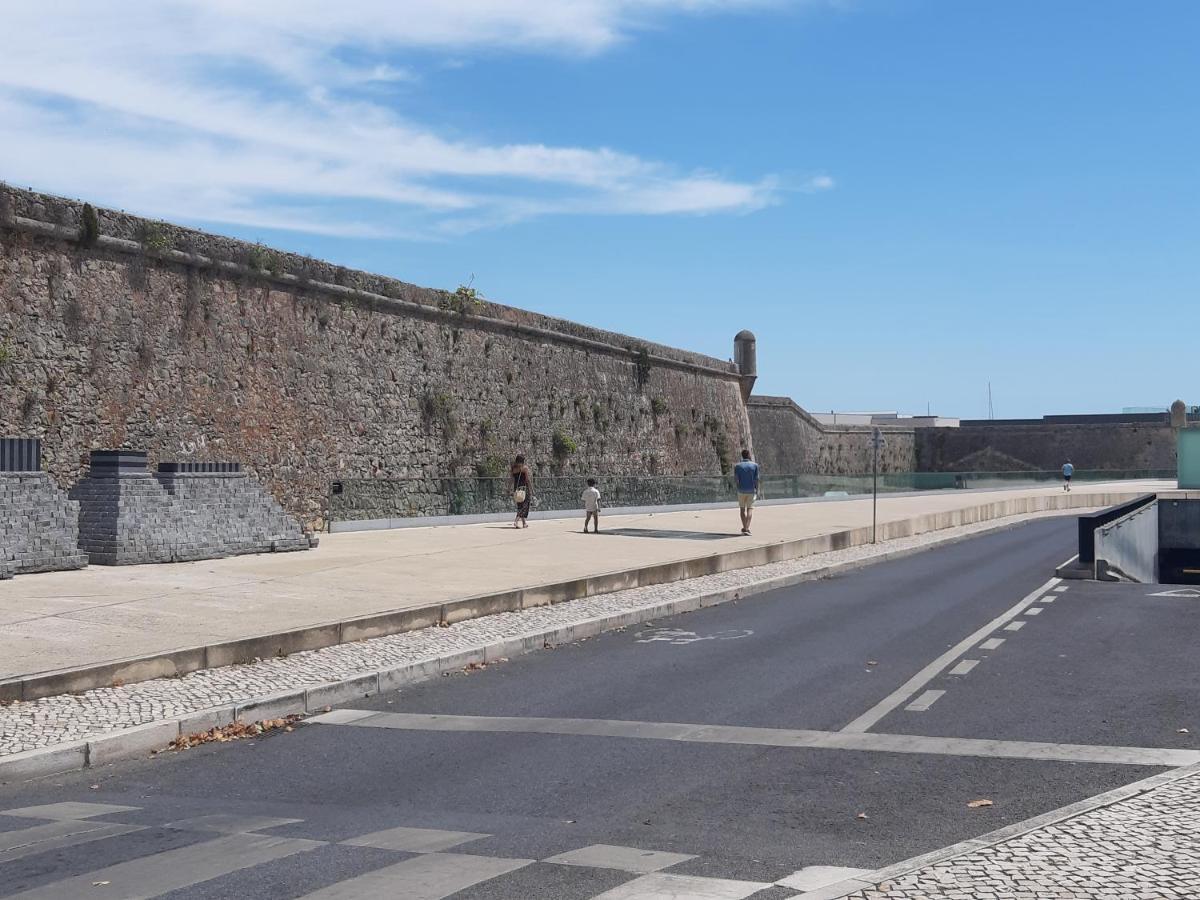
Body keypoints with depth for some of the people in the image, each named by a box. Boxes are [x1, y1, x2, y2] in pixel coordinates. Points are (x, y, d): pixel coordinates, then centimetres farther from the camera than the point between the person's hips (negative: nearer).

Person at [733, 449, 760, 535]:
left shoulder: (737, 466, -2)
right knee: (750, 508, 3)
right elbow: (756, 479, -5)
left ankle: (744, 528, 14)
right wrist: (757, 491, 0)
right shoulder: (754, 465, -3)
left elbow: (735, 479, -6)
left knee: (742, 508, 15)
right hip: (751, 490, 0)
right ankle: (747, 528, -13)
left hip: (741, 490, 1)